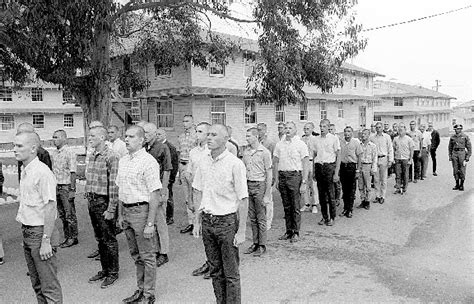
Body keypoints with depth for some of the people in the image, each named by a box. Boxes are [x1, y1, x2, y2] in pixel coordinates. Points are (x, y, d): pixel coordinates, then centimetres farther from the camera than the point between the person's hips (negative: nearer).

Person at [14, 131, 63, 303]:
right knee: (36, 283, 19)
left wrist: (46, 241, -22)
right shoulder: (24, 171, 11)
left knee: (49, 286, 0)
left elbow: (50, 207, -21)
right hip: (27, 232, 9)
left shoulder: (42, 172, -18)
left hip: (40, 233, -9)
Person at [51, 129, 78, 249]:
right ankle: (67, 238, 23)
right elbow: (52, 171, 16)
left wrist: (72, 190, -17)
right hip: (56, 187, 8)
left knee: (70, 214, -1)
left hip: (66, 187, -8)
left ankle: (73, 238, 9)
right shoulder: (54, 153, 13)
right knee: (62, 215, 13)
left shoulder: (70, 153, -11)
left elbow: (73, 172, -14)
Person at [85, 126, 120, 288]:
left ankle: (113, 273, 18)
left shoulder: (111, 156, -15)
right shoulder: (91, 156, 10)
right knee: (99, 239, 17)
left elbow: (114, 185, -17)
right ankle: (104, 270, 30)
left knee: (109, 239, 4)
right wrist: (88, 197, 13)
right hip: (92, 202, 8)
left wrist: (111, 209, -18)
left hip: (104, 202, -8)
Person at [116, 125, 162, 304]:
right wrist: (120, 215, 15)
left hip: (141, 210, -8)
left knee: (147, 256, 4)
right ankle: (140, 289, 31)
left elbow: (155, 195, -17)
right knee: (136, 255, 17)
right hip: (126, 210, 8)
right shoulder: (123, 161, 11)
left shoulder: (148, 162, -14)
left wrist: (150, 223, -19)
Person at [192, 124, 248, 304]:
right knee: (215, 270, 17)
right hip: (208, 221, 5)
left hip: (227, 221, -5)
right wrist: (197, 221, 11)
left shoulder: (235, 164, -12)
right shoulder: (203, 163, 5)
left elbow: (243, 199, -12)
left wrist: (241, 231, -13)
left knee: (231, 273, 6)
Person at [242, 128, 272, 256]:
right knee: (252, 218, 12)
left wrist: (267, 195, -12)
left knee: (261, 218, 3)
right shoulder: (246, 151, 8)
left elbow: (269, 174, -9)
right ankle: (255, 243, 23)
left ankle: (262, 245, 14)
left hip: (260, 185, -5)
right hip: (248, 184, 6)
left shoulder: (264, 152, -9)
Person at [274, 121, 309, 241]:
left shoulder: (301, 144, -1)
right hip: (282, 176, 4)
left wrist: (304, 182, -10)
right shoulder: (279, 144, 10)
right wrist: (276, 179, 7)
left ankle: (296, 233, 11)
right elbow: (275, 163, 13)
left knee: (295, 207, 0)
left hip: (295, 175, -4)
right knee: (286, 206, 10)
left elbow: (305, 165, -4)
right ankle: (288, 231, 20)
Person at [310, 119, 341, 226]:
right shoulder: (315, 140, 10)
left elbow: (338, 156, -2)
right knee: (321, 194, 8)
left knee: (330, 194, -1)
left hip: (329, 166, -4)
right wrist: (314, 172, 10)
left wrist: (336, 173, -8)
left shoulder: (334, 139, -1)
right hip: (318, 166, 4)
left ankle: (332, 217, 11)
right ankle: (324, 217, 19)